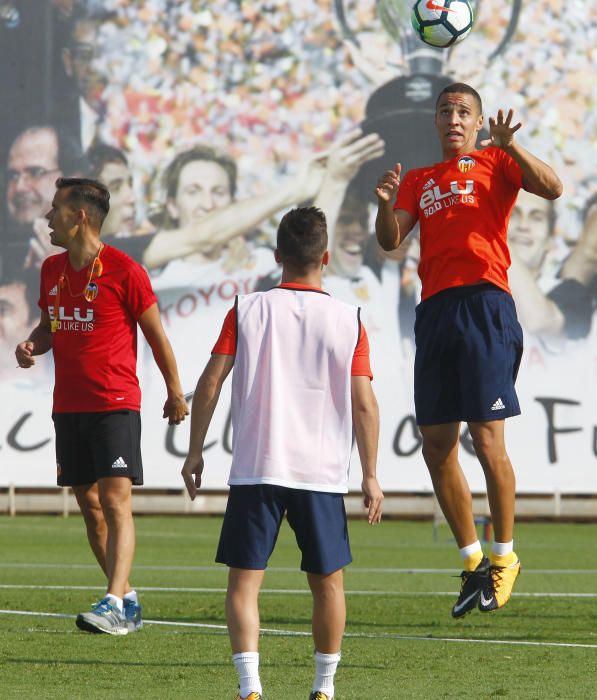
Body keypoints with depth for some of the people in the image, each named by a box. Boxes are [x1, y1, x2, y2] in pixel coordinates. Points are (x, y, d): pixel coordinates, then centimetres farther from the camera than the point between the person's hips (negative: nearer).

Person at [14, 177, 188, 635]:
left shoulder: (124, 271, -10)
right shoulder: (52, 270, 10)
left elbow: (156, 334, -2)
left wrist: (175, 392, 3)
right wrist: (32, 346, 0)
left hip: (116, 404, -7)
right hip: (68, 406, 7)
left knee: (116, 501, -14)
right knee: (89, 505, 9)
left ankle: (114, 606, -22)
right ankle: (128, 600, 18)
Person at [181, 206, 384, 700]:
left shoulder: (246, 311, 0)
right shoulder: (348, 321, 0)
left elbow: (210, 383, -2)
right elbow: (364, 404, -2)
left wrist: (195, 452, 8)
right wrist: (371, 476, 6)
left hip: (256, 470, -1)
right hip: (324, 473, 1)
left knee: (244, 580, 1)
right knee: (328, 581, 14)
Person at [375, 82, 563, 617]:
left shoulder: (494, 164, 9)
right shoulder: (419, 180, 22)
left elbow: (552, 188, -7)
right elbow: (390, 241, 11)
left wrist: (510, 147, -20)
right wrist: (386, 205, -9)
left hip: (484, 304, -5)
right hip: (435, 308, 5)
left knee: (486, 437, -11)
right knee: (437, 445, 2)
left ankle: (504, 557, 1)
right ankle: (473, 561, 12)